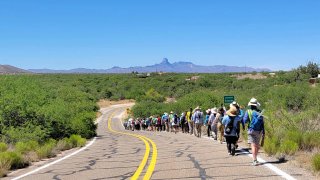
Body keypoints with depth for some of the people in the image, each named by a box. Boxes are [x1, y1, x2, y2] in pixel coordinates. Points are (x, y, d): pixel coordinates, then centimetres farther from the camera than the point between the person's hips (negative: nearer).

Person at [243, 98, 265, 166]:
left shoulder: (248, 112, -7)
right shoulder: (259, 112, 4)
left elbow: (245, 120, -9)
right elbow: (262, 122, 6)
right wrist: (263, 132, 11)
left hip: (252, 130, -4)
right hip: (259, 131, 4)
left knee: (253, 145, -6)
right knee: (257, 144, 18)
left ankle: (255, 161, -13)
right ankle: (255, 158, 27)